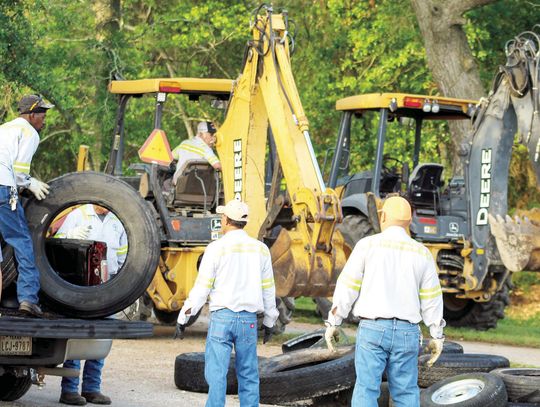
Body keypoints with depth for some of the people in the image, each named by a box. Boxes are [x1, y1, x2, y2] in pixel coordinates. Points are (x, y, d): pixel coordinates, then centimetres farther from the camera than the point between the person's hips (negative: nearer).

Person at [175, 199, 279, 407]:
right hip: (248, 319, 3)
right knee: (248, 375, 10)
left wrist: (182, 319, 2)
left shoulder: (216, 248, -6)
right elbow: (268, 290, 11)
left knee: (216, 373, -3)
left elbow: (201, 288, -5)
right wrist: (269, 322, 23)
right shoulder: (260, 249, 5)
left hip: (222, 317, -3)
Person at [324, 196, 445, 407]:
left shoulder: (367, 245, -2)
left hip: (373, 328, -2)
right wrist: (437, 336, 14)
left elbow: (348, 286, -3)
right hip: (406, 332, 2)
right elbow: (431, 298, 6)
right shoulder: (422, 253, 5)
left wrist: (333, 322, 4)